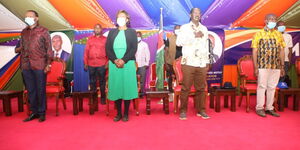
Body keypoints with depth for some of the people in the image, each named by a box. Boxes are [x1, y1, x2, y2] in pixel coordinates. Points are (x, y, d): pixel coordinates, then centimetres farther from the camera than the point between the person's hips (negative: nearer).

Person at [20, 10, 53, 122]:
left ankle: (41, 113, 11)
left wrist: (48, 63, -7)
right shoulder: (24, 32, 16)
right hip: (26, 66, 5)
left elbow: (49, 48, 0)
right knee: (30, 90, 8)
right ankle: (34, 112, 19)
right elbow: (22, 49, 18)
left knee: (40, 90, 1)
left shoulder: (43, 31, 2)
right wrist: (22, 64, 11)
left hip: (39, 65, -4)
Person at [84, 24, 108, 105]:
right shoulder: (90, 39, 12)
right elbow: (86, 51, 11)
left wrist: (107, 63, -6)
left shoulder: (105, 39, 6)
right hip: (91, 64, 2)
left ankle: (103, 98, 13)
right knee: (92, 82, 7)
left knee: (102, 81, 3)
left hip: (102, 64, -2)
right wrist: (85, 62, 5)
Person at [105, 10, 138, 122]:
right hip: (114, 64, 2)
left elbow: (134, 48, -2)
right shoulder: (112, 32, 15)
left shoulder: (132, 32, 9)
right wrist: (115, 60, -10)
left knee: (127, 87, -1)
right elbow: (108, 48, 6)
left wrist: (123, 60, -14)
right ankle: (119, 113, 12)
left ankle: (126, 114, 9)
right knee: (116, 88, 2)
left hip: (128, 64, -2)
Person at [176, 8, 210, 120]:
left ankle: (201, 110, 13)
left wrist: (207, 61, 13)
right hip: (188, 63, -3)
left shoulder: (204, 29, 19)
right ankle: (183, 111, 7)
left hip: (202, 63, 4)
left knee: (201, 88, 3)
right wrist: (194, 36, -10)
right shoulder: (184, 27, 5)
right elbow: (179, 42, -10)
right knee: (186, 88, -2)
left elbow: (206, 45, 20)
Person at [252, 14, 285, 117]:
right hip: (263, 66, -4)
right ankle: (259, 108, 10)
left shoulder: (279, 35, 12)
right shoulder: (259, 34, 0)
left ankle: (269, 108, 19)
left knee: (272, 87, 9)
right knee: (262, 86, 0)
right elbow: (254, 51, -4)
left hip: (276, 66, 4)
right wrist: (255, 67, -10)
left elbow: (281, 51, 13)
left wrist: (282, 66, 9)